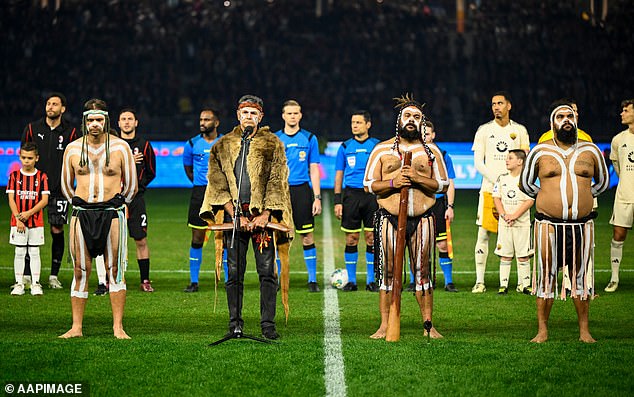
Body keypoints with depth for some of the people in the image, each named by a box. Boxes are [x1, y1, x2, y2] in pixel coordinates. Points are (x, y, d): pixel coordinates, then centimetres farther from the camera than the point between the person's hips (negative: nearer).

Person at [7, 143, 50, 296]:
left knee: (34, 252, 4)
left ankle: (35, 284, 8)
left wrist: (29, 213, -15)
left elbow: (45, 200, -4)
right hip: (18, 221, 1)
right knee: (19, 252, 4)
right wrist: (18, 218, -11)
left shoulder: (41, 176, 0)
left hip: (36, 221, -1)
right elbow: (11, 199, -1)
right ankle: (19, 284, 9)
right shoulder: (14, 175, 2)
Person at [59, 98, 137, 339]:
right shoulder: (72, 149, 7)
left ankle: (118, 327, 0)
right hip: (81, 213, 2)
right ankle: (76, 327, 5)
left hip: (112, 213, -2)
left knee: (115, 269, -3)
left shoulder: (120, 147, 2)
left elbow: (131, 186, 9)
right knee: (80, 270, 2)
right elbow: (66, 185, 17)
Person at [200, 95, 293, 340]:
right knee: (234, 273, 2)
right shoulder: (223, 146, 11)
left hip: (263, 216, -2)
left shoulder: (273, 145, 7)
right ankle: (235, 324, 8)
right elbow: (219, 185, 5)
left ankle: (268, 325, 1)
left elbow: (277, 183, 0)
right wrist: (235, 216, -5)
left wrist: (265, 215, -10)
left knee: (267, 272, -4)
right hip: (234, 215, 2)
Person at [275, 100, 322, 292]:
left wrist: (317, 198, -1)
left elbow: (314, 170, 6)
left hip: (302, 191, -1)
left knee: (307, 237, -2)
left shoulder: (309, 139, 6)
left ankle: (312, 280, 3)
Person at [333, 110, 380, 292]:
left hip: (372, 195, -1)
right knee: (351, 239, 1)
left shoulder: (377, 146, 6)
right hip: (351, 194, 1)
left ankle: (371, 280, 7)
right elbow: (338, 176, 10)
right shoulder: (345, 147, 9)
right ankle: (351, 280, 8)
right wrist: (337, 201, 2)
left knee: (372, 238, 0)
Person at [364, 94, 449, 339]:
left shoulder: (431, 151, 10)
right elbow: (369, 184, 6)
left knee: (422, 271, 2)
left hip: (422, 218, 0)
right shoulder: (382, 149, 8)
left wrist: (419, 178, -10)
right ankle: (384, 326, 4)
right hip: (389, 217, 0)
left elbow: (443, 184, 7)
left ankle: (428, 325, 7)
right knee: (388, 271, 0)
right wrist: (393, 183, -12)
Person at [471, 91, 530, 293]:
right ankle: (480, 281, 0)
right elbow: (478, 163, 1)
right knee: (483, 233, -4)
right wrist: (497, 180, -11)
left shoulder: (520, 130, 10)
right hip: (490, 189, -1)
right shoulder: (484, 130, 5)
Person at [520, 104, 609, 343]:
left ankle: (584, 331, 12)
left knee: (581, 276, 5)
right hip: (549, 224, -1)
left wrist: (583, 197, 10)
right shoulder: (540, 152, 5)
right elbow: (525, 183, 16)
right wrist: (546, 198, 9)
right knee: (546, 275, 0)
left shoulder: (590, 151, 8)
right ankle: (542, 331, 7)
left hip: (582, 225, 1)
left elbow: (603, 181, 21)